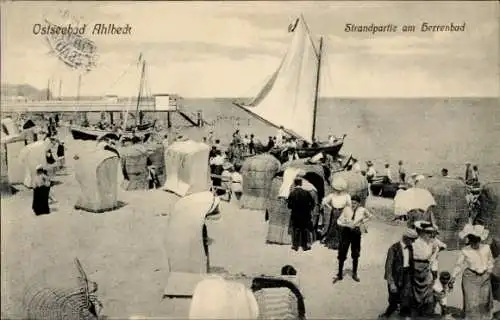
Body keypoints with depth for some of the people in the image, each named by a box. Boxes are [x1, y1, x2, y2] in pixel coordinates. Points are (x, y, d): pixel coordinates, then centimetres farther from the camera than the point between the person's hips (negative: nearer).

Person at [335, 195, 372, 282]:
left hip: (356, 233, 1)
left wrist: (362, 221, -3)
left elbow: (370, 216, 13)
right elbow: (339, 220, -5)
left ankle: (354, 274, 30)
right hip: (346, 232, -1)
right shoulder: (347, 209, -9)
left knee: (355, 255, 14)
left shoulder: (362, 210, -7)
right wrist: (346, 224, -21)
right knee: (342, 254, 1)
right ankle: (340, 274, 13)